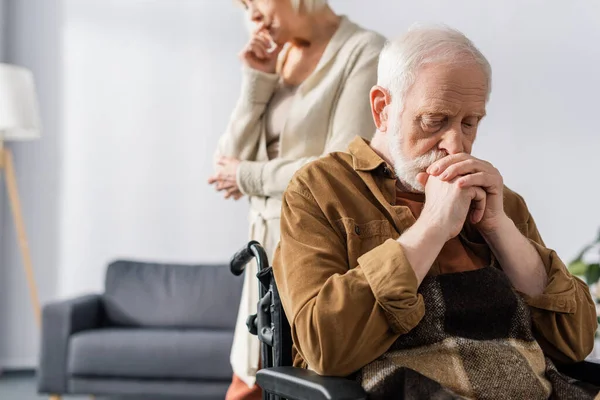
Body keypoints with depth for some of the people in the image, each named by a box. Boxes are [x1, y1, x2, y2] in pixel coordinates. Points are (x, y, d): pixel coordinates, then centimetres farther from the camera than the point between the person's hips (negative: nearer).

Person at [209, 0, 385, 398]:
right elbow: (230, 165, 7)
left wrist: (251, 177, -5)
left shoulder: (364, 51, -8)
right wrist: (257, 82, -3)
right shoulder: (275, 60, 12)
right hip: (270, 246, 7)